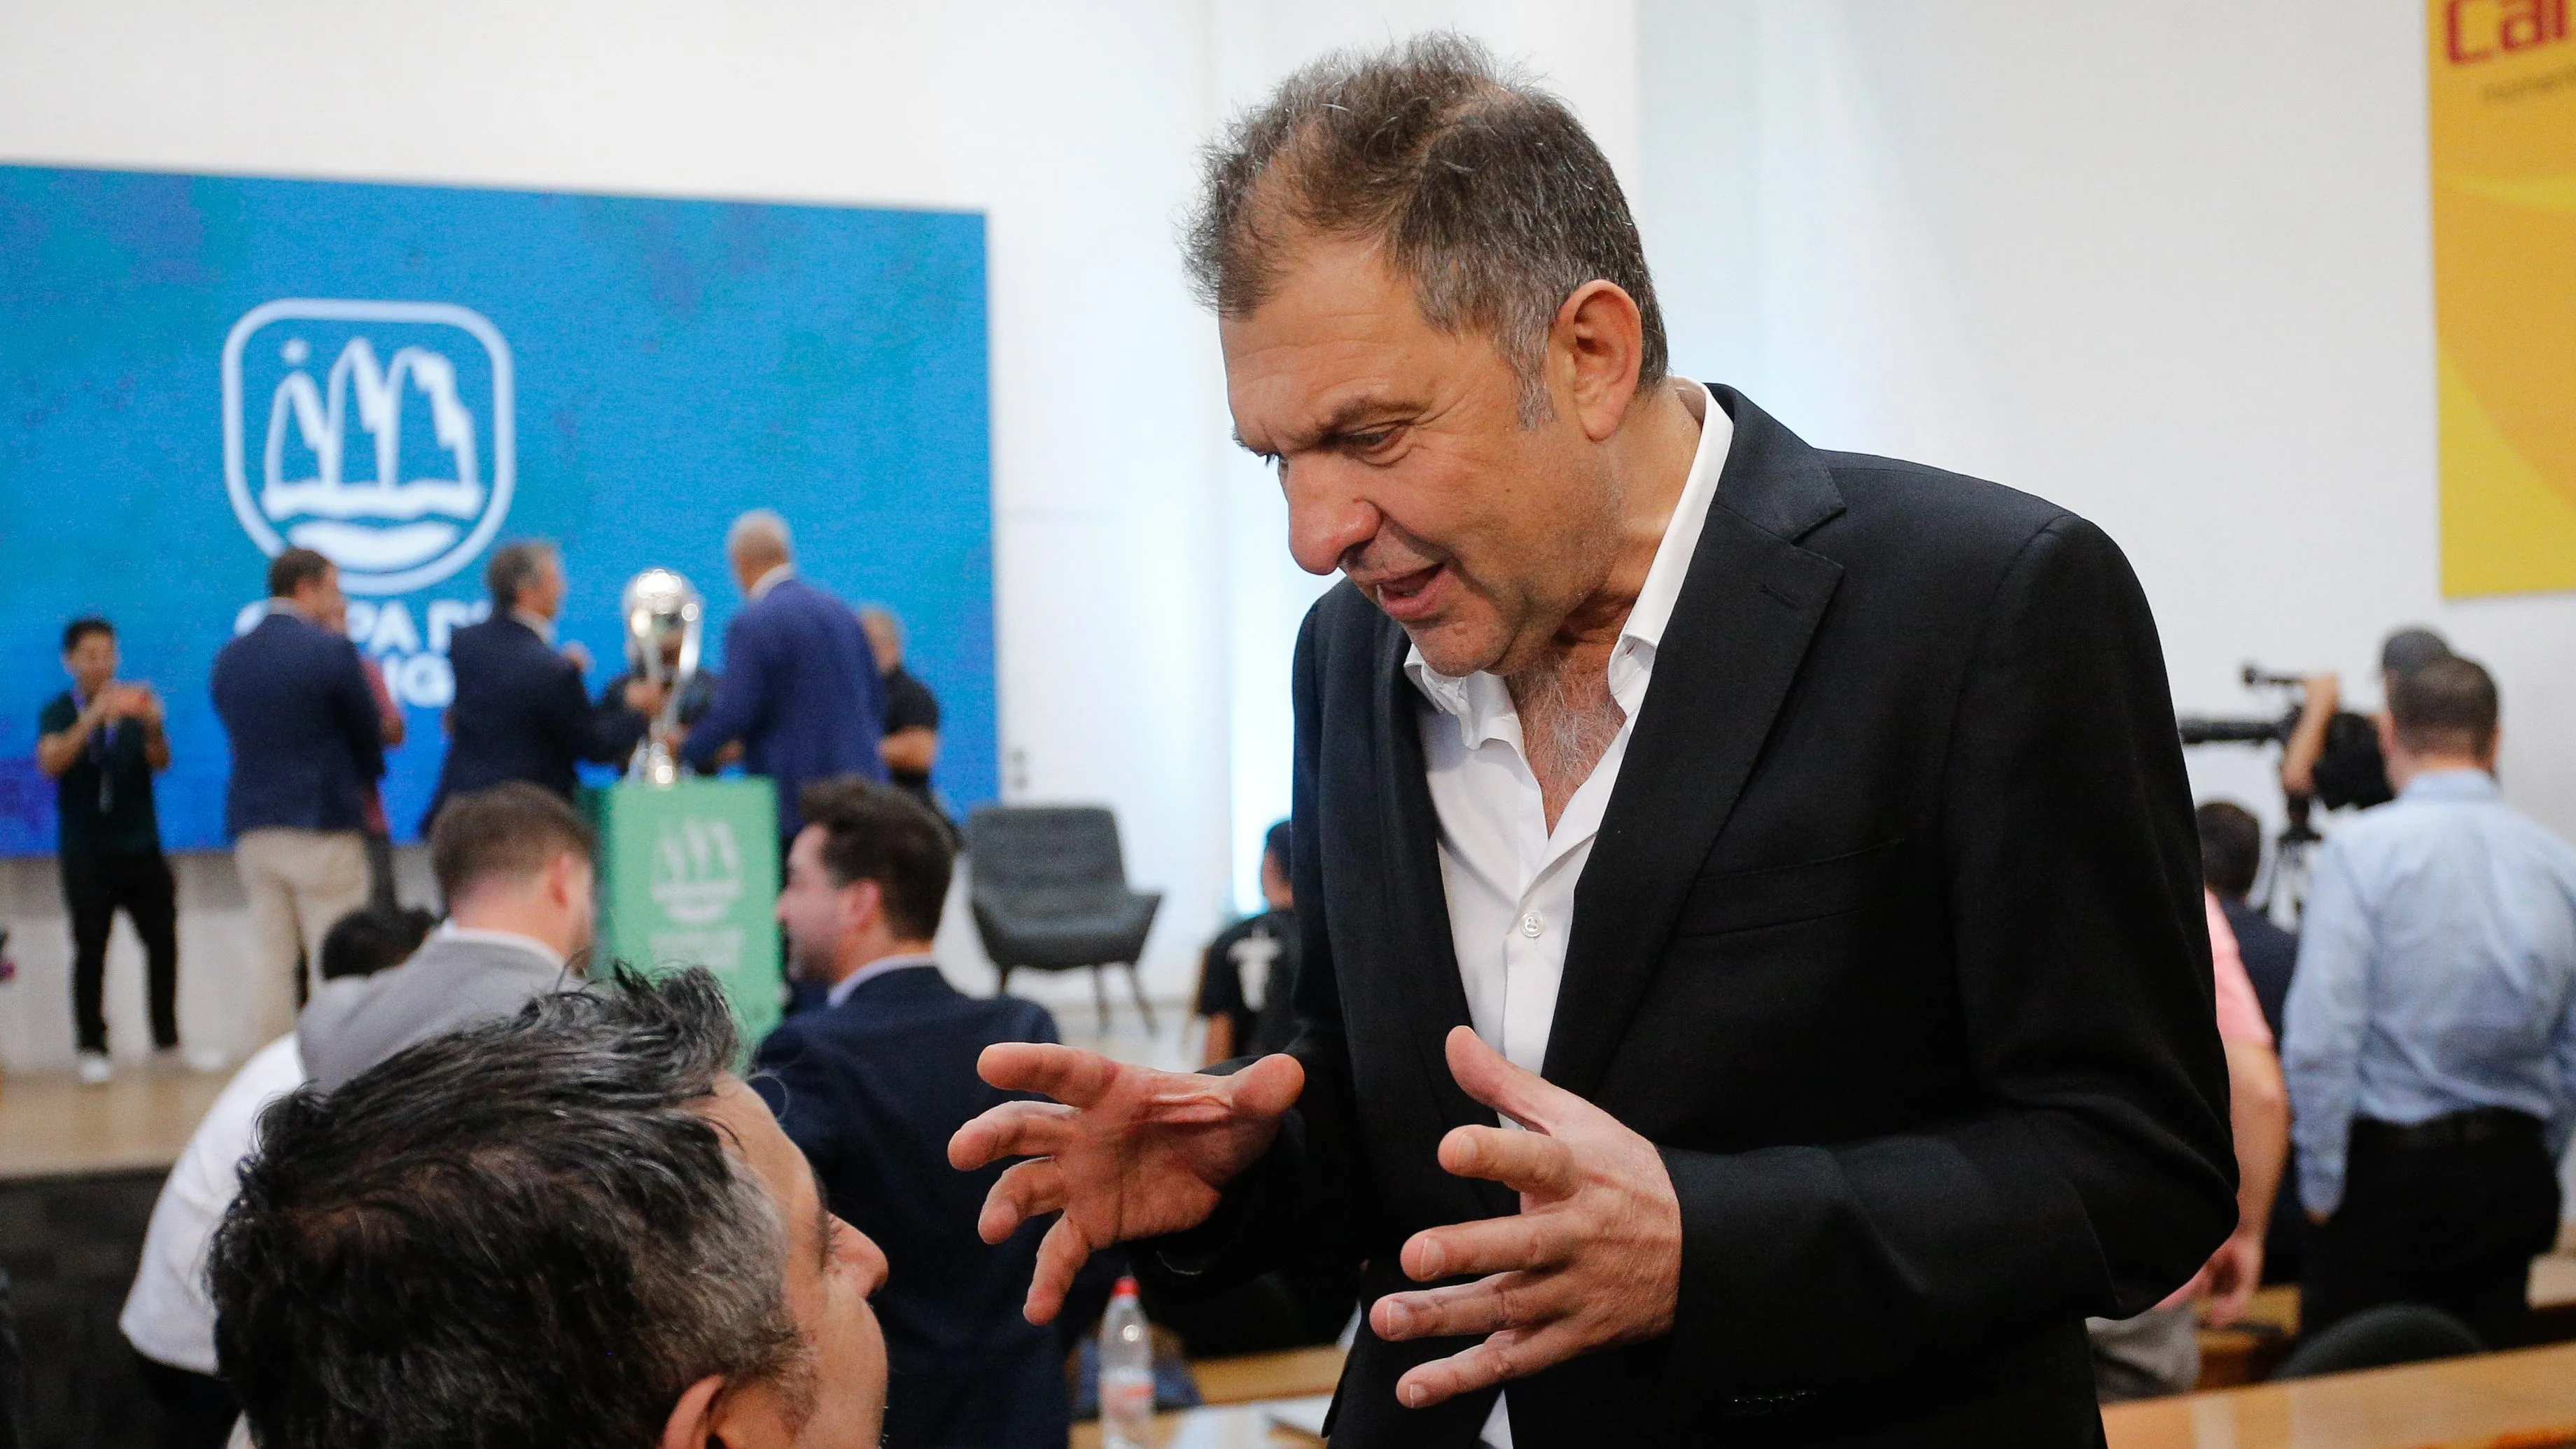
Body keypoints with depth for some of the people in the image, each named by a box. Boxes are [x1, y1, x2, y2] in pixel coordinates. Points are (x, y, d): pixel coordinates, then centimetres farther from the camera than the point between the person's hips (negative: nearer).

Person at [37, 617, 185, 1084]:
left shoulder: (135, 707, 5)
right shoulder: (59, 712, 2)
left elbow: (161, 763, -9)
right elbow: (51, 762, -16)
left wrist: (153, 728, -32)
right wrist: (93, 717, -31)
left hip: (141, 847, 2)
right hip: (86, 853, -2)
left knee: (163, 942, 1)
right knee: (91, 951, -2)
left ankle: (167, 1040, 10)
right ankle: (92, 1049, 3)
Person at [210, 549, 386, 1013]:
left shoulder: (229, 657, 10)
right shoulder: (331, 649, -9)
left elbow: (243, 739, 14)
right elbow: (370, 735, 0)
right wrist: (365, 779, 20)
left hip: (252, 832, 6)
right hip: (322, 828, -6)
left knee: (272, 971, 8)